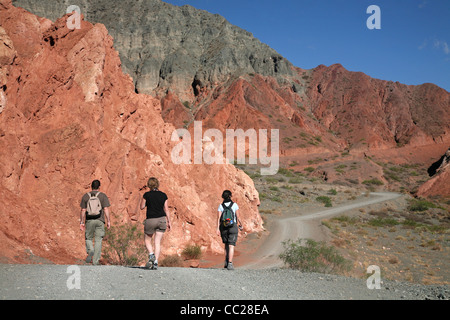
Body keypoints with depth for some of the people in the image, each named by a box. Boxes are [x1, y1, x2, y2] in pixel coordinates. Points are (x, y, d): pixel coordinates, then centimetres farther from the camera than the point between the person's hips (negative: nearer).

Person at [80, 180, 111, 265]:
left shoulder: (85, 196, 4)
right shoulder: (103, 196, 0)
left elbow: (83, 211, 2)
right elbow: (106, 209, -6)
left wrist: (81, 222, 6)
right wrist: (108, 221, -2)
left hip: (89, 221, 1)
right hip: (100, 221, -1)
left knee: (88, 238, 15)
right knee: (98, 240, 4)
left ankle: (90, 251, -14)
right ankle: (95, 260, 1)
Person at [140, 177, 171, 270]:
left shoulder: (147, 195, -4)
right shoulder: (163, 195, 4)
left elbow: (142, 207, 3)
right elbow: (166, 209, 5)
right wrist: (169, 221, 10)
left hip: (150, 220, -2)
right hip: (161, 220, 3)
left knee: (147, 240, 16)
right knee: (158, 242, 6)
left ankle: (151, 255, -7)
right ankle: (155, 262, 0)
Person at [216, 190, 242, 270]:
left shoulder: (221, 206, 2)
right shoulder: (234, 205, -1)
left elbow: (219, 218, -6)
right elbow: (237, 216, 0)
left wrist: (218, 229, -9)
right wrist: (240, 224, 16)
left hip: (223, 227, 2)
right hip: (233, 226, -2)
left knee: (226, 245, 21)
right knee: (231, 246, -4)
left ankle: (226, 262, 15)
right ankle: (230, 264, -13)